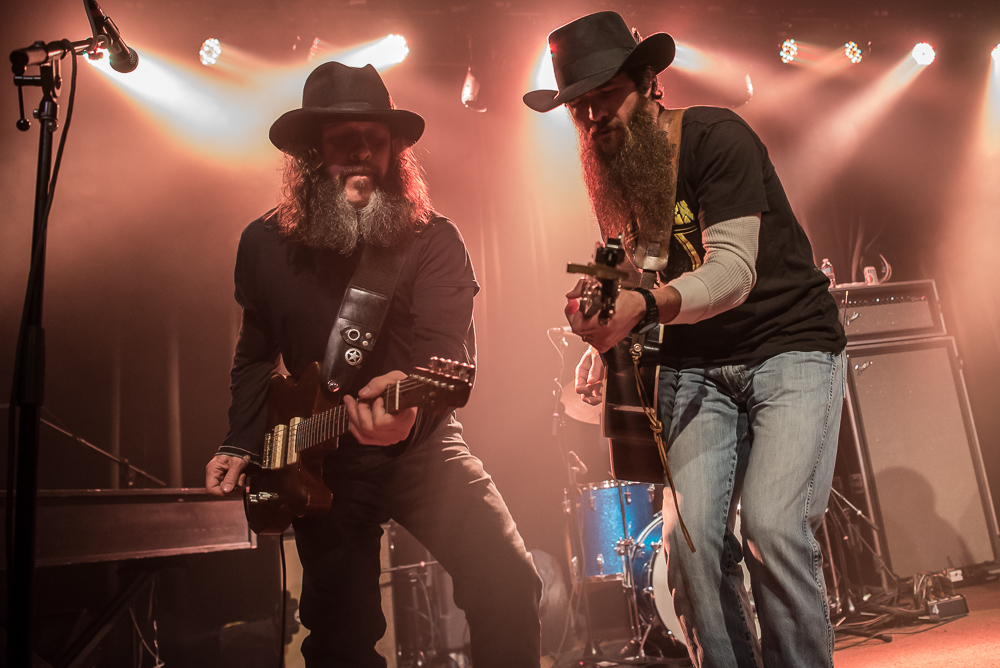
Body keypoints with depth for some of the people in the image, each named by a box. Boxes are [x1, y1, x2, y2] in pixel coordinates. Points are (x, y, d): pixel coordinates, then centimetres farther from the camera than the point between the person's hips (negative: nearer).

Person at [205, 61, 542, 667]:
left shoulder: (432, 239, -9)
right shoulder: (263, 244, 1)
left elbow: (451, 349, -23)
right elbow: (256, 354, 14)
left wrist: (412, 403, -44)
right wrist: (241, 445, 7)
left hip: (421, 443, -1)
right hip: (320, 462, 2)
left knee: (509, 585, -15)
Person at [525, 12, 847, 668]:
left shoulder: (716, 137, -12)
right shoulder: (611, 180, 7)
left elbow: (734, 270, -23)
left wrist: (645, 307, -40)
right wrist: (606, 342, -8)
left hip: (792, 346, -4)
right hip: (694, 367, 5)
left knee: (772, 526, -20)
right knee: (690, 535, -10)